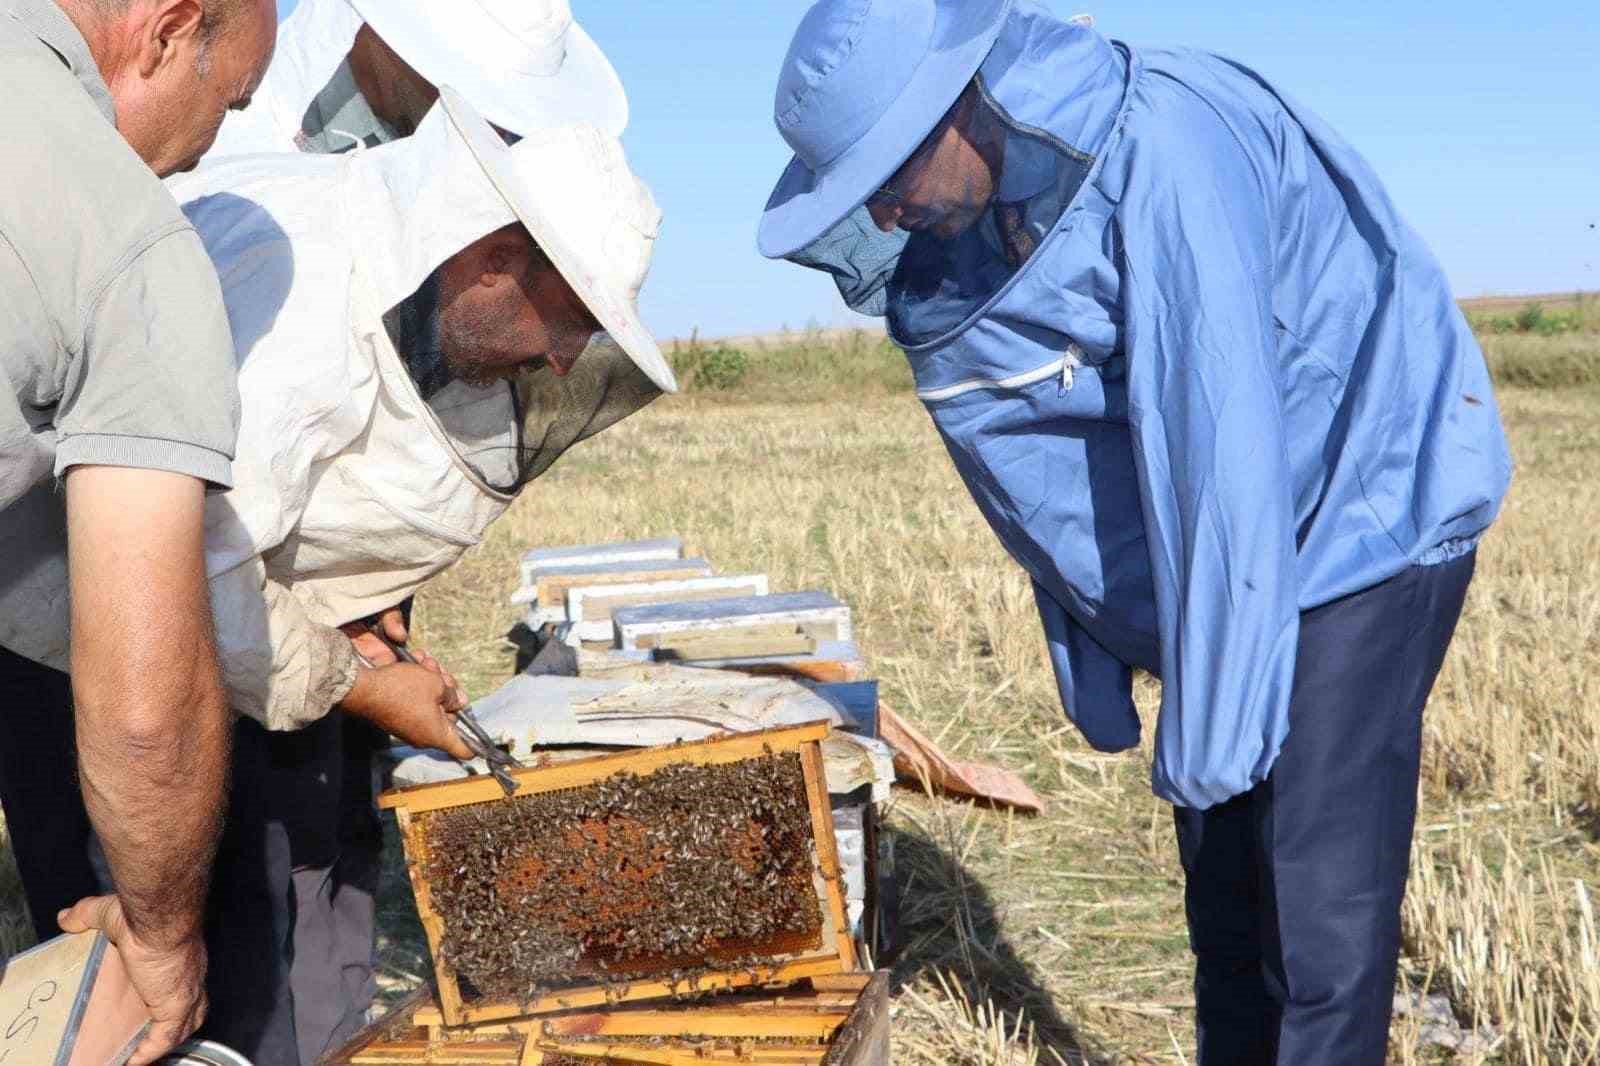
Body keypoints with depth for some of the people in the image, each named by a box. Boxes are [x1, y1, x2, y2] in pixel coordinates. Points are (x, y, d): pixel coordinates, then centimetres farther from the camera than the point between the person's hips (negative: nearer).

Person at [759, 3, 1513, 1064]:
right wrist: (1095, 679, 9)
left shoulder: (1162, 148, -28)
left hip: (1367, 528, -8)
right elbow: (1053, 480, 7)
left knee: (1321, 902, -9)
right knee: (1224, 883, 13)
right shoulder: (971, 233, -2)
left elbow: (1227, 458, -30)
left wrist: (1204, 732, -26)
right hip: (1225, 563, 8)